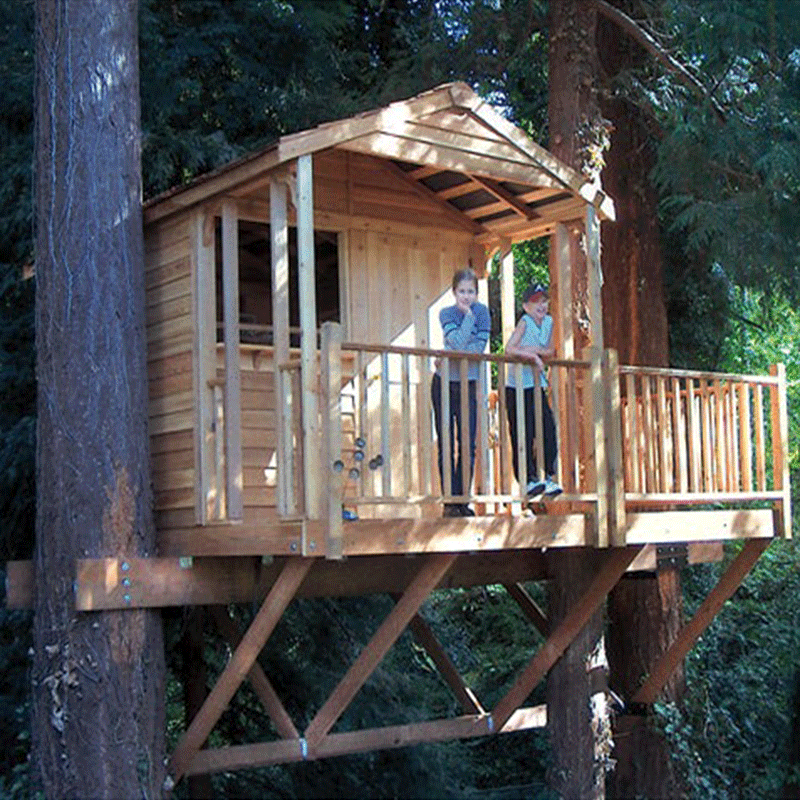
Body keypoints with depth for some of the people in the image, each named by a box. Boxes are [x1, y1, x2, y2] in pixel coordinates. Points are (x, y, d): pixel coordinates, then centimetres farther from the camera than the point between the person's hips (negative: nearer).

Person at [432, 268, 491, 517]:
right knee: (446, 445, -2)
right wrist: (469, 315, -18)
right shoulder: (446, 313, -7)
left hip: (468, 386, 2)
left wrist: (452, 354, -18)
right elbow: (458, 342, -24)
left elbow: (480, 346, -12)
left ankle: (462, 500, 8)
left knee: (468, 445, 0)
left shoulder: (482, 311, -2)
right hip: (444, 385, -2)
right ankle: (449, 502, 2)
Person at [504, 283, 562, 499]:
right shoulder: (524, 321, -13)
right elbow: (509, 349, -24)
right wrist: (534, 356, -18)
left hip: (538, 386, 6)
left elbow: (551, 351, 9)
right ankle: (529, 479, -1)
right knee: (523, 435, -6)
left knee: (549, 429, -3)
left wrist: (535, 350, -9)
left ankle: (549, 476, 3)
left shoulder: (548, 321, 5)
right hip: (517, 387, -5)